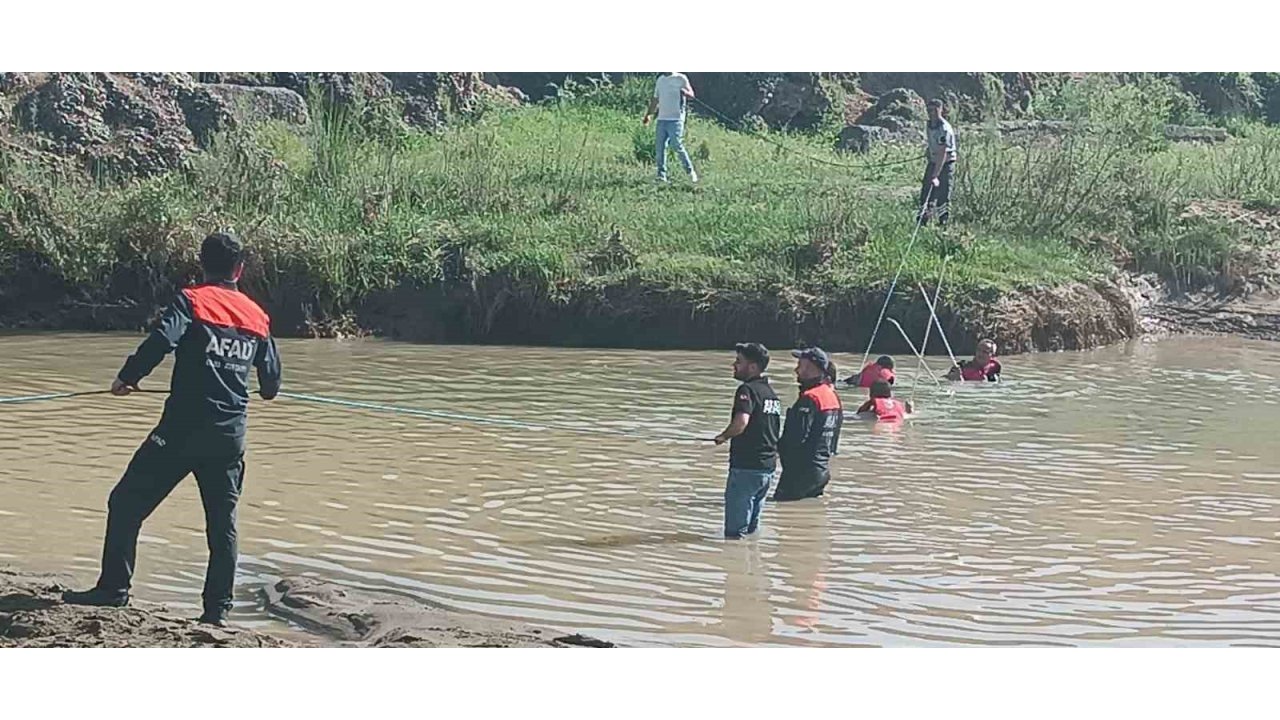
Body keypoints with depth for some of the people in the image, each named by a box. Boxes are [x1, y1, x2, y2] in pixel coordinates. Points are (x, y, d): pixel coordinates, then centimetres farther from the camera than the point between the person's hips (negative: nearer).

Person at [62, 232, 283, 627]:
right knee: (223, 521, 10)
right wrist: (268, 390, 40)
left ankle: (114, 588, 5)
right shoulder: (258, 317, 11)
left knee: (127, 502, 7)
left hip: (183, 428, -4)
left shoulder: (192, 301, -2)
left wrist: (126, 378, -4)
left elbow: (160, 341, -19)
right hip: (231, 434, 4)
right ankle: (217, 609, 9)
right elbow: (271, 380, 16)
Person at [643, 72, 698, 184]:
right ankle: (661, 175, 4)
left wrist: (685, 92, -34)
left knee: (677, 146, -11)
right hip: (661, 119, 6)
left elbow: (691, 94, -11)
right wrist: (648, 114, 24)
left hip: (675, 119, -6)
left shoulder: (681, 78, 0)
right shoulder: (660, 80, 18)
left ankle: (690, 172, 0)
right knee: (660, 147, 0)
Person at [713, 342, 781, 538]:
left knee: (735, 531, -3)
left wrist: (723, 437, -13)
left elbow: (741, 422, -29)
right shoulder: (772, 393, 14)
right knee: (752, 528, 17)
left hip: (746, 467, -9)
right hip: (768, 467, 9)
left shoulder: (747, 390, -13)